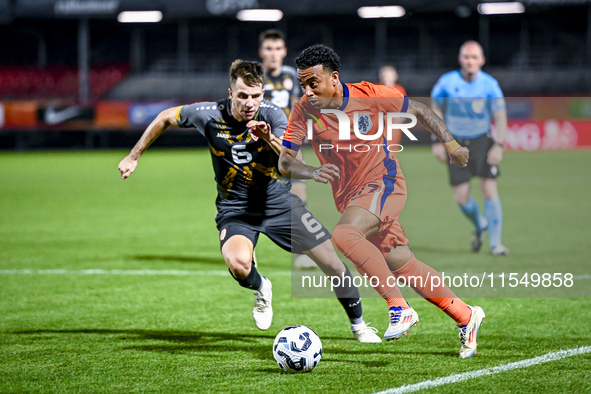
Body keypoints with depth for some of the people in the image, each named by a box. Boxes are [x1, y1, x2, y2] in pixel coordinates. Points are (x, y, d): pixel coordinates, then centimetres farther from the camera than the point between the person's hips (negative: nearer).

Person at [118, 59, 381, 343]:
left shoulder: (271, 114, -16)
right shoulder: (209, 115, -14)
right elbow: (166, 118, 3)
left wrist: (269, 139, -46)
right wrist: (134, 157, 7)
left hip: (280, 202, 1)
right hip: (235, 208, -1)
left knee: (332, 263, -4)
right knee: (238, 264, -32)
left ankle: (358, 325, 22)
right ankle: (261, 289, 6)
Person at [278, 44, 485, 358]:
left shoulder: (369, 96, -13)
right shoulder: (304, 111, -8)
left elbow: (418, 110, 2)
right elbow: (284, 163, -13)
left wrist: (450, 144, -1)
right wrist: (312, 172, -33)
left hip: (383, 184, -5)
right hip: (348, 197, 5)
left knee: (343, 235, -31)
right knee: (402, 264, 6)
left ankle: (399, 308, -29)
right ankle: (465, 316, 23)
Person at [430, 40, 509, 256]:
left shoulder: (490, 84, -11)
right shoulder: (447, 82, -9)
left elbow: (500, 117, -4)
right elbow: (436, 109, 5)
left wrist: (499, 146, -13)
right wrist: (437, 142, 0)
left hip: (482, 141, -1)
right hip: (456, 143, 1)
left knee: (489, 189, -12)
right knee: (461, 196, -4)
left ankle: (495, 243, -3)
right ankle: (479, 225, 28)